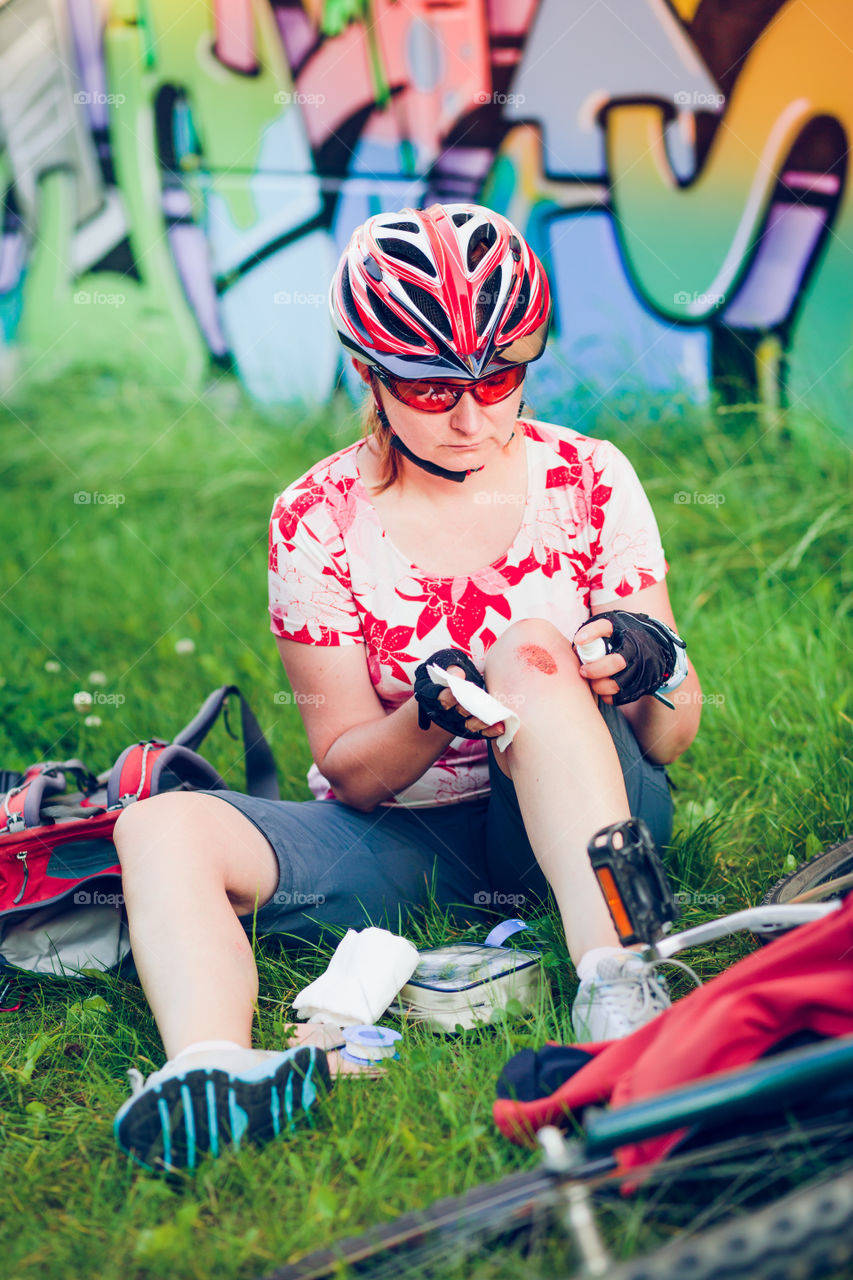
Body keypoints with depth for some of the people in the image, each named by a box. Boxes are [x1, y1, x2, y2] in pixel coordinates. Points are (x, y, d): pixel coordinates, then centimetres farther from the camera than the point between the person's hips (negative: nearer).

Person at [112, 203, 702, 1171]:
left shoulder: (587, 481, -5)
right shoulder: (318, 522, -6)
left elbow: (670, 739, -2)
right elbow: (348, 772, -5)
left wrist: (652, 671, -26)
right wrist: (430, 717, -28)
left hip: (572, 827, -1)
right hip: (401, 841, 1)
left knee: (531, 649, -30)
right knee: (160, 828, -24)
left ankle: (613, 978, -42)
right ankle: (212, 1075, -51)